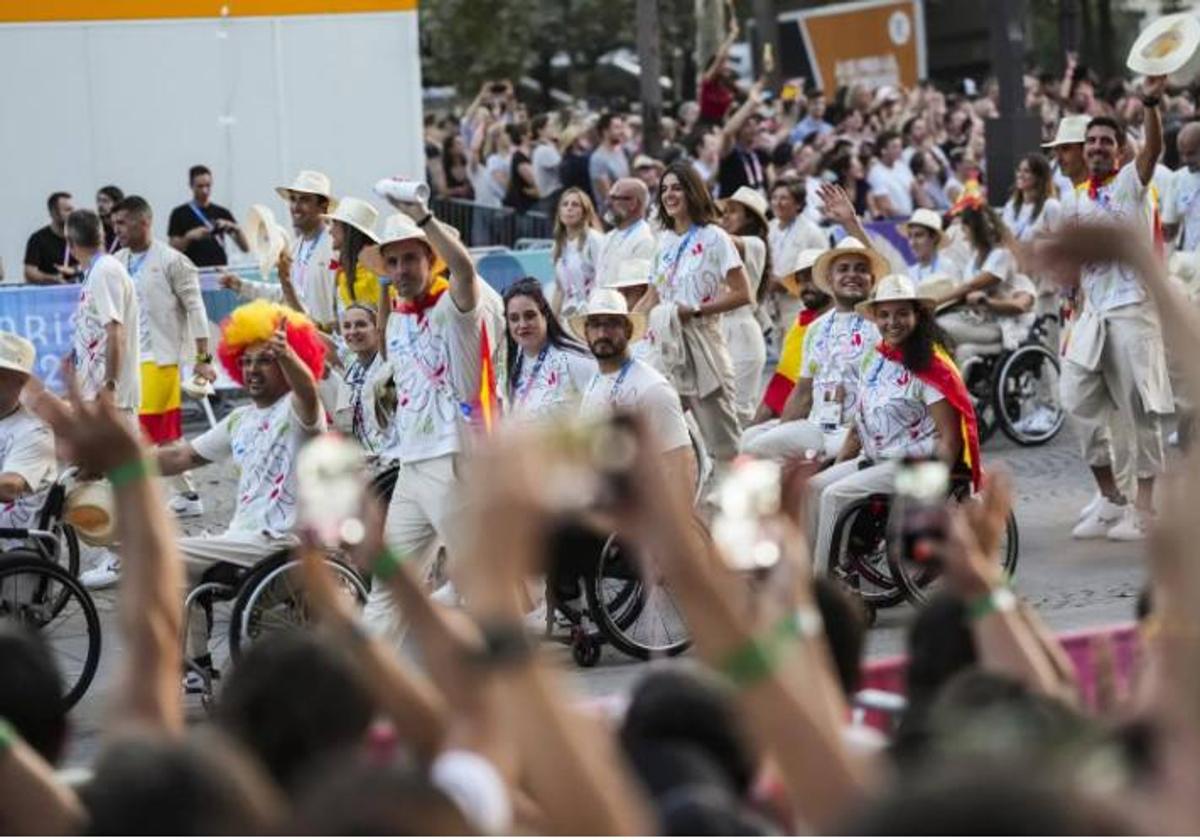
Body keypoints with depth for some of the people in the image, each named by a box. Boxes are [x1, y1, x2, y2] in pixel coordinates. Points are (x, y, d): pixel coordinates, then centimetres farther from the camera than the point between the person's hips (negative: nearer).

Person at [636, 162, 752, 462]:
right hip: (666, 347, 6)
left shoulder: (713, 238, -5)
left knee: (724, 446, -4)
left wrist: (693, 310, -17)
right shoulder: (665, 240, 14)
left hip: (701, 345, -6)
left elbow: (742, 294, -11)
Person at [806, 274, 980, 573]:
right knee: (814, 486, -9)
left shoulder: (930, 366, -12)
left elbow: (948, 438, -15)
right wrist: (837, 465, 10)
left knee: (836, 495, -21)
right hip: (873, 459, 8)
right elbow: (860, 422, 18)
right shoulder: (872, 359, 11)